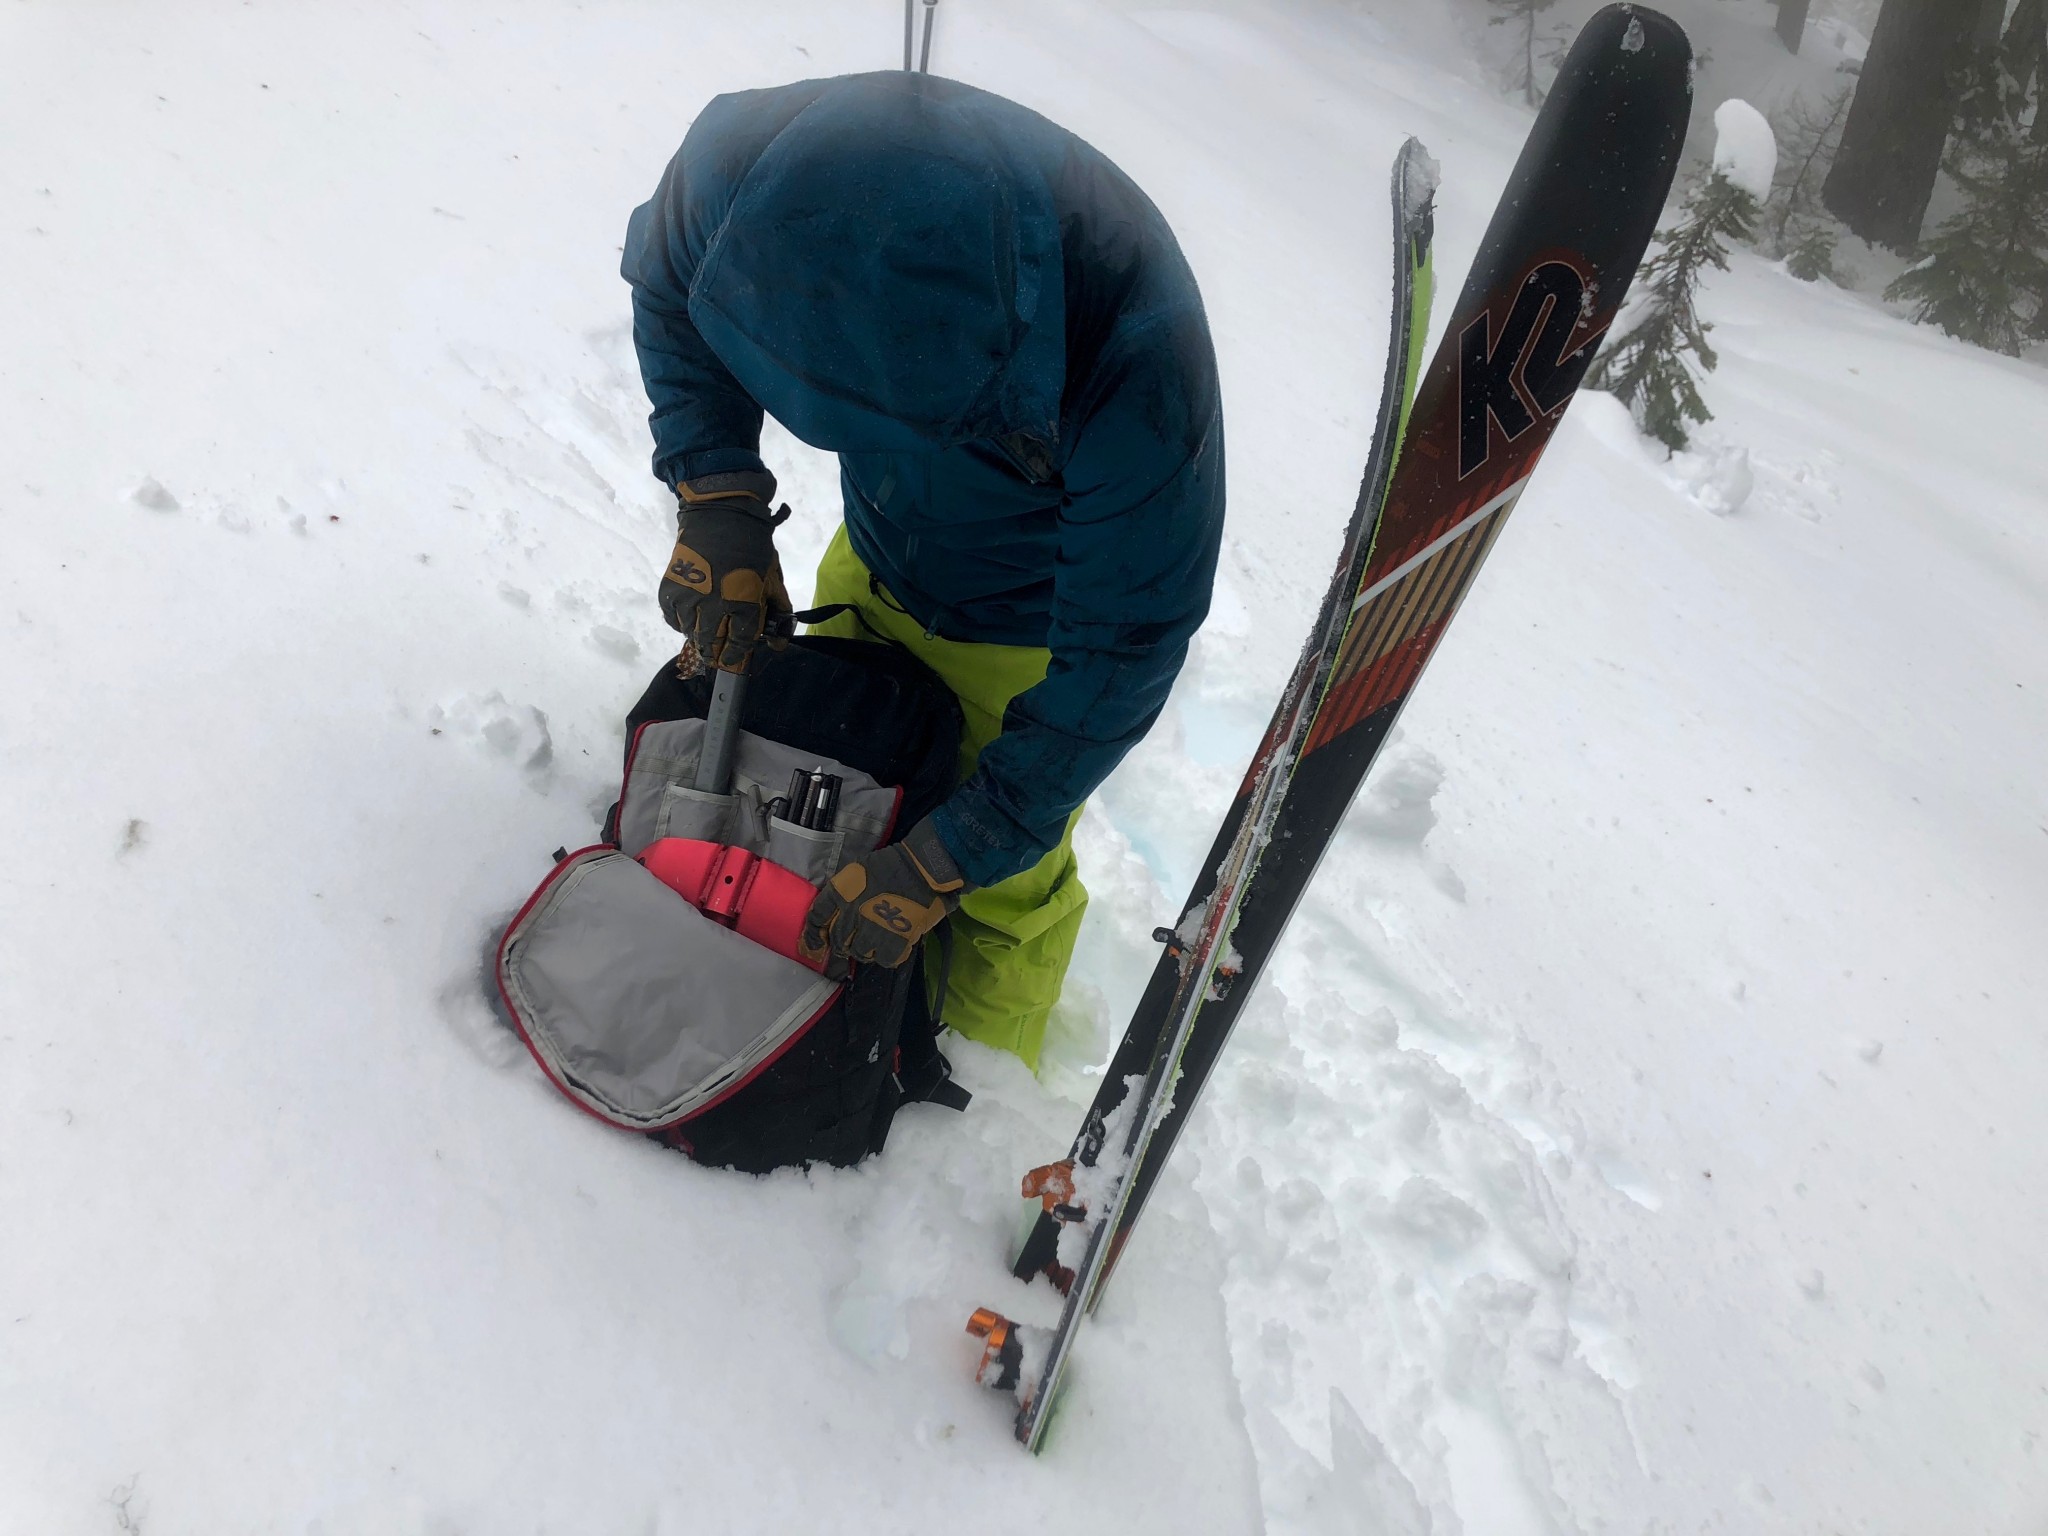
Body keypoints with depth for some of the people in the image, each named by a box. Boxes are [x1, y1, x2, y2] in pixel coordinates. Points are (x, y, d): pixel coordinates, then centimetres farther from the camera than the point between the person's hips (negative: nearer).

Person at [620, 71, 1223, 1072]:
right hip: (873, 569, 5)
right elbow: (670, 285, -5)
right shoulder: (749, 161, -31)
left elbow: (1118, 656, -31)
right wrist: (716, 496, -20)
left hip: (1033, 632, -4)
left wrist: (948, 860, -28)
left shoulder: (1137, 364, -44)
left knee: (1007, 882, 10)